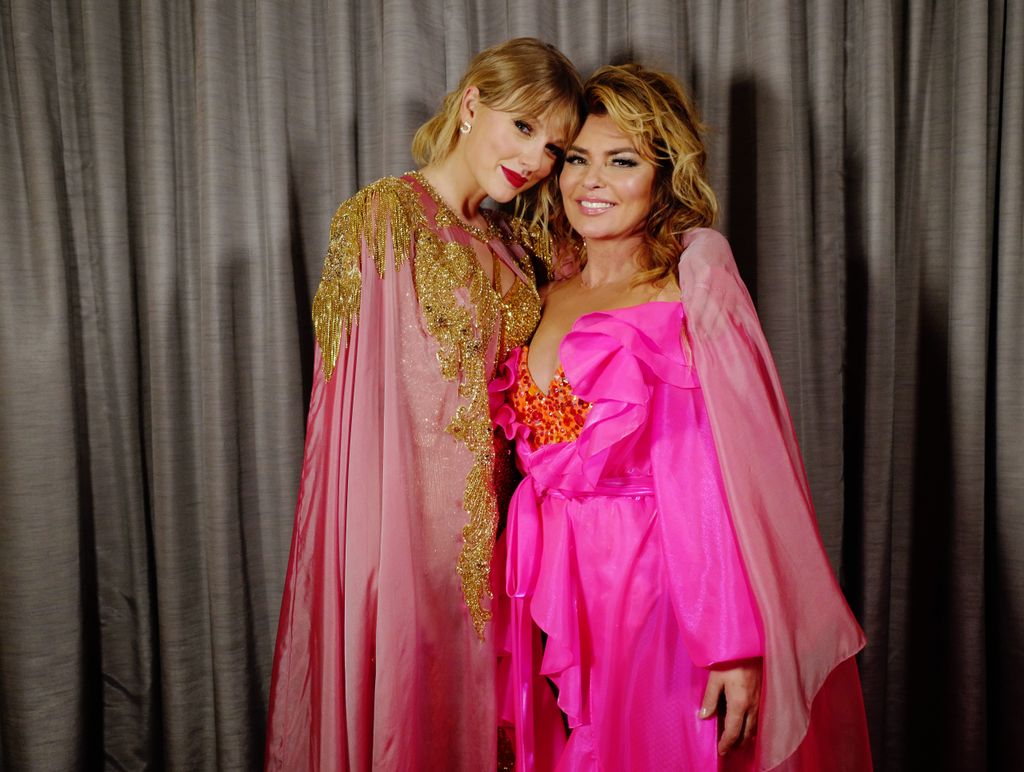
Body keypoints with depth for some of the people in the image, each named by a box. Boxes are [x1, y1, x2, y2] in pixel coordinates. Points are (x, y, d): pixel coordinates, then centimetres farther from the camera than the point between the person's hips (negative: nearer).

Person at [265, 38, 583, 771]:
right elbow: (370, 399, -13)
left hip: (486, 525, 6)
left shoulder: (508, 244, 11)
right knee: (410, 710, 9)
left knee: (471, 701, 17)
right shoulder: (385, 216, -10)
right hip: (406, 514, -6)